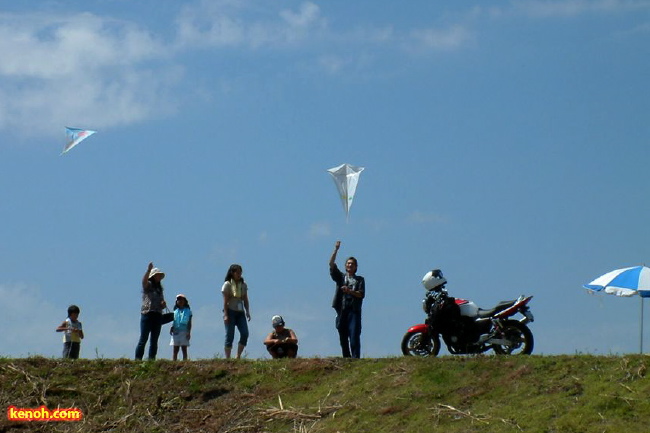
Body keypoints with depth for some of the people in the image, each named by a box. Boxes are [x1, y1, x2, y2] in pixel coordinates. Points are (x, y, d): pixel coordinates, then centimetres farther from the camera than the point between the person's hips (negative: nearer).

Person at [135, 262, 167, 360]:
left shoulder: (160, 289, 22)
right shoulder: (148, 285, 3)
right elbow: (144, 281, -21)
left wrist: (164, 304, 4)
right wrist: (148, 270, -35)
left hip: (158, 315, 7)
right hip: (147, 314, -7)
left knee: (154, 340, 5)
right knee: (143, 339, -10)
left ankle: (152, 359, 7)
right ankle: (138, 359, -12)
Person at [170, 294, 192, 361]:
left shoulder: (188, 311, 6)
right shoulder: (175, 311, 13)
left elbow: (189, 323, 4)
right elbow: (173, 322, 13)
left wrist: (188, 332, -6)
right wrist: (171, 328, -6)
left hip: (184, 332, -2)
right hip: (176, 331, 2)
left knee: (184, 349, -3)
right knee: (175, 349, 1)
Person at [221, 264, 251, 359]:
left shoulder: (243, 285, 14)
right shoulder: (227, 284, -1)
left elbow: (245, 300, 16)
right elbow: (225, 301, -6)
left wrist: (247, 312, 5)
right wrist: (226, 315, -13)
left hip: (240, 312, 5)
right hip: (230, 312, -5)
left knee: (245, 334, -10)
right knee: (230, 336, -6)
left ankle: (238, 356, -2)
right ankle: (227, 358, -2)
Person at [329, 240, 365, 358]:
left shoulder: (360, 280, 13)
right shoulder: (340, 277, 16)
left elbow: (361, 294, 0)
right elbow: (331, 264, 4)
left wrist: (349, 291, -17)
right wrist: (336, 250, -4)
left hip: (354, 310, -2)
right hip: (342, 310, 2)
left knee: (354, 336, -13)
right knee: (343, 338, 2)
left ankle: (355, 359, -18)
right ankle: (346, 360, 7)